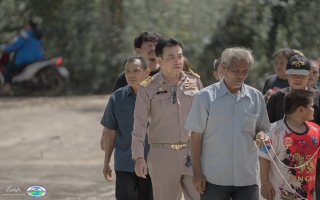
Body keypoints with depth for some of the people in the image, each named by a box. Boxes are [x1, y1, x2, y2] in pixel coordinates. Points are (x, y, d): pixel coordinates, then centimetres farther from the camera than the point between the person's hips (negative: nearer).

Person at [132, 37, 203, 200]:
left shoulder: (195, 81, 4)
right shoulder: (148, 88, -4)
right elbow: (139, 124, -3)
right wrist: (139, 157, -9)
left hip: (194, 154, 2)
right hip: (163, 154, -2)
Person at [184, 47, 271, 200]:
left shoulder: (256, 97, 8)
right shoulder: (206, 96, -2)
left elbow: (262, 127, 17)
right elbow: (196, 136, -1)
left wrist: (260, 134, -8)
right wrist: (197, 172, -5)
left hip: (247, 178, 3)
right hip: (214, 179, -3)